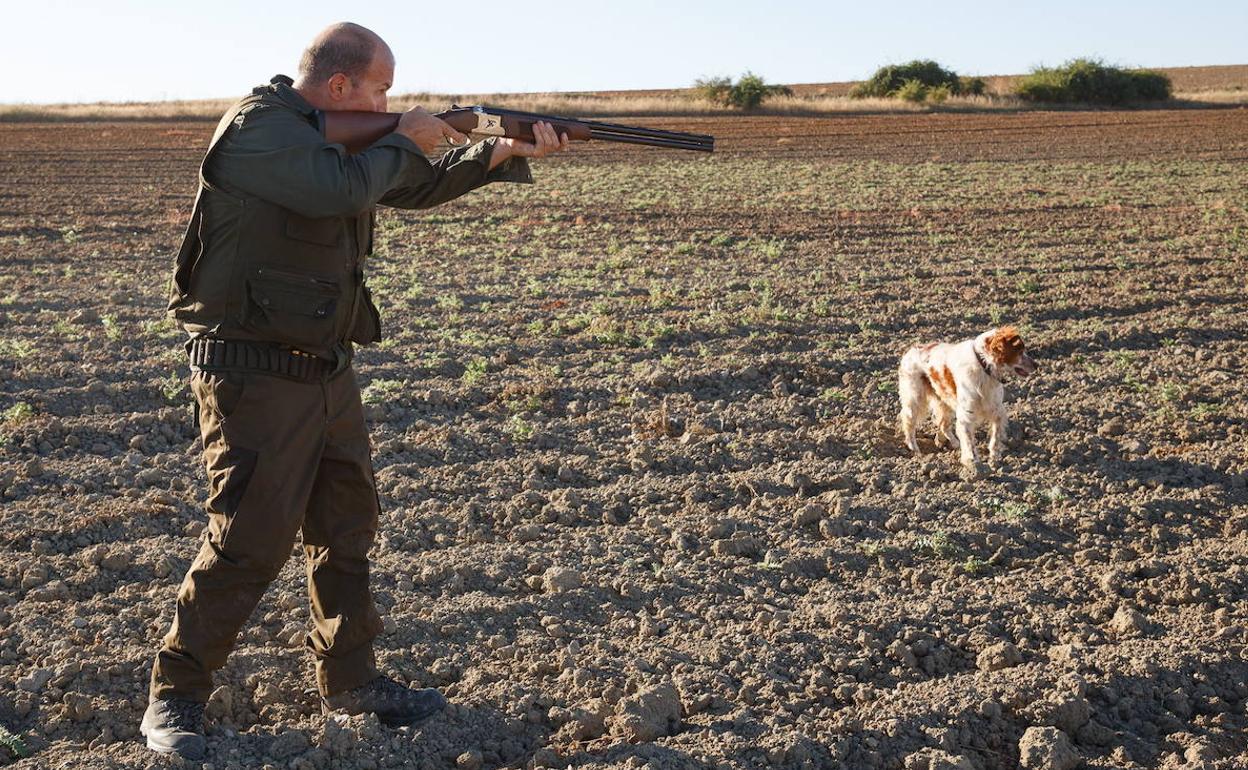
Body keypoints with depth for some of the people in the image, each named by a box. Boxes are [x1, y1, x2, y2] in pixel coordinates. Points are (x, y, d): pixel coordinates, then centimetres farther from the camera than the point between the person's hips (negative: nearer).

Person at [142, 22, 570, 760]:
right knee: (250, 542, -6)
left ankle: (350, 678, 27)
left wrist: (505, 153, 10)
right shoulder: (258, 126, -16)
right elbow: (339, 189, -31)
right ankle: (176, 696, 10)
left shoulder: (341, 135, 11)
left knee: (348, 526, 14)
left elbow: (417, 187, 21)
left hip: (328, 369, 9)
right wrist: (402, 140, -12)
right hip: (255, 376, -9)